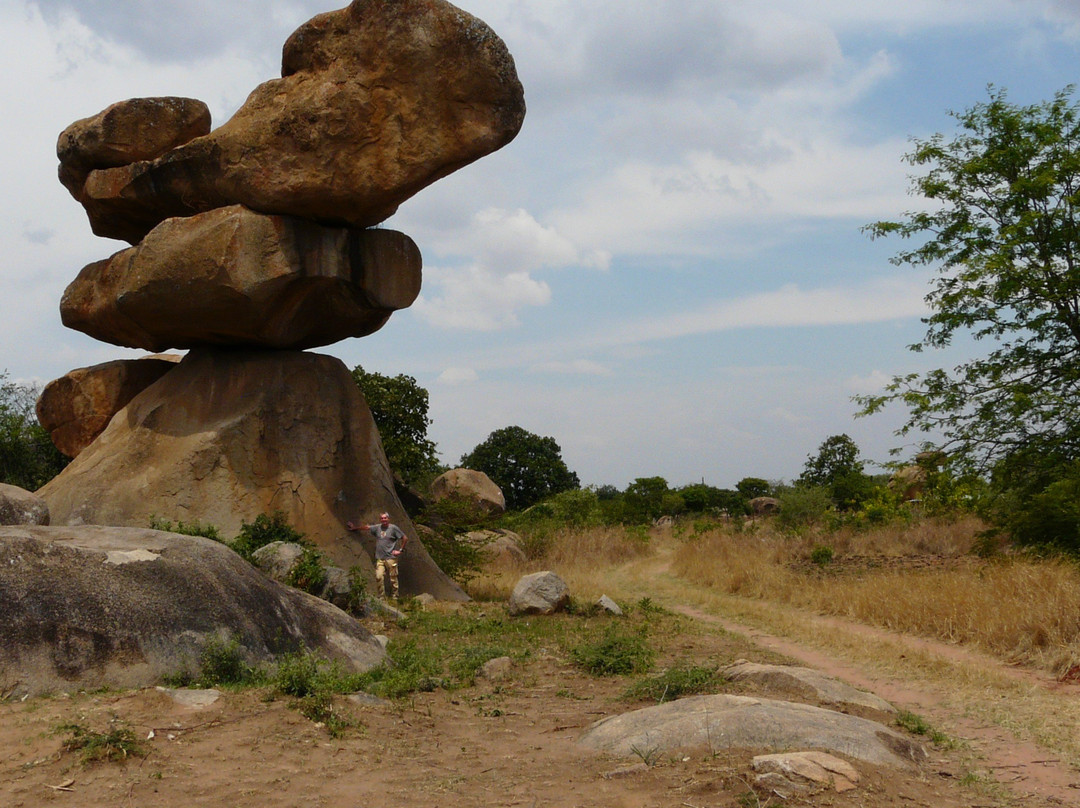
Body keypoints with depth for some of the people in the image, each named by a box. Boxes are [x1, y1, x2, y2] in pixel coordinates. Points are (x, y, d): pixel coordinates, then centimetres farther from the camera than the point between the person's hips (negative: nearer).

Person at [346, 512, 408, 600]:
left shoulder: (393, 528, 0)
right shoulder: (377, 527, 12)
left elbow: (405, 538, 2)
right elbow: (366, 527, 26)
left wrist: (400, 550, -1)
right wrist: (355, 527, 37)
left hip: (391, 558, -4)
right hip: (380, 558, 4)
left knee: (393, 578, -2)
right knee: (379, 577, -9)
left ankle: (395, 596, 4)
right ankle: (381, 596, -2)